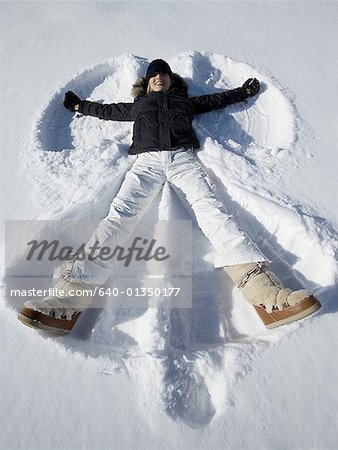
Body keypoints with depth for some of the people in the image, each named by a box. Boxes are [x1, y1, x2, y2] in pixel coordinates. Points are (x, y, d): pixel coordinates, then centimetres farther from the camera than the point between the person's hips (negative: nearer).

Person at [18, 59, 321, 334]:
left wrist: (244, 91, 49)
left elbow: (217, 100, 44)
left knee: (210, 208, -27)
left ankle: (260, 285, -45)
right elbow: (107, 110, 47)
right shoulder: (138, 105, 36)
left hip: (183, 158, 0)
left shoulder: (185, 101, 35)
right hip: (147, 161, 0)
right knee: (120, 214, -25)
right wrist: (80, 106, 56)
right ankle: (73, 291, -41)